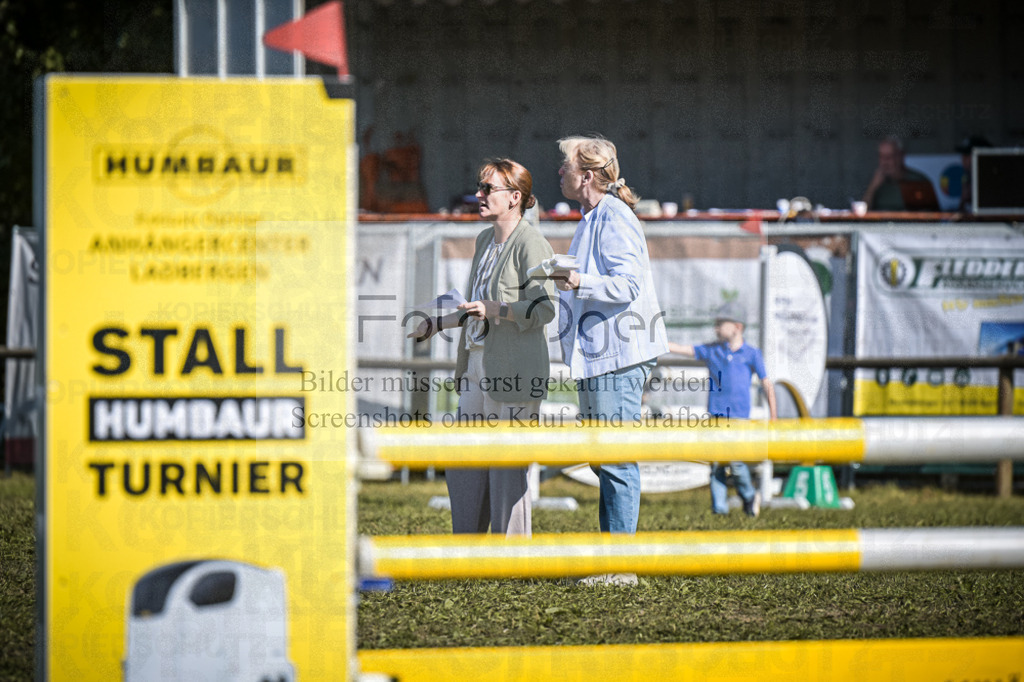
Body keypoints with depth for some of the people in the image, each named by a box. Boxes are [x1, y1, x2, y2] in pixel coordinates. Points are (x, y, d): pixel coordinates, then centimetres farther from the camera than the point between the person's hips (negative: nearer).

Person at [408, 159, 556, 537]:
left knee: (508, 468, -5)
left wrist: (495, 309, -28)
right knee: (463, 466, 10)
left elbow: (544, 308, -18)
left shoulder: (530, 244, -11)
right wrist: (435, 325, 29)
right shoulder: (485, 240, 16)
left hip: (514, 371, -9)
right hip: (477, 363, 9)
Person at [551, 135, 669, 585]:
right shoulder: (594, 219, 20)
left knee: (616, 461, -9)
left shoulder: (613, 218, -12)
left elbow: (628, 285, -22)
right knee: (604, 459, 11)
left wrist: (579, 283, -33)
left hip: (617, 357, -11)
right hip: (599, 359, 11)